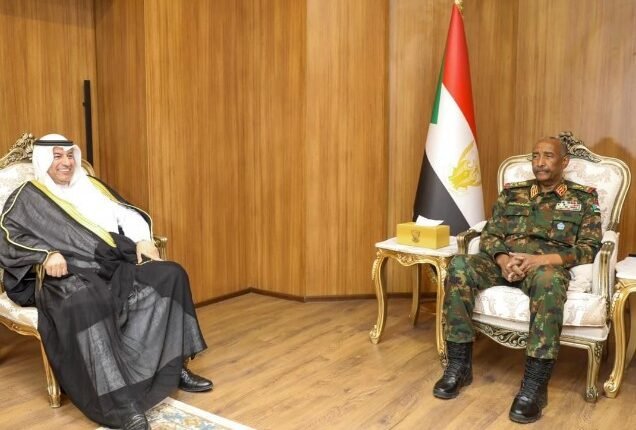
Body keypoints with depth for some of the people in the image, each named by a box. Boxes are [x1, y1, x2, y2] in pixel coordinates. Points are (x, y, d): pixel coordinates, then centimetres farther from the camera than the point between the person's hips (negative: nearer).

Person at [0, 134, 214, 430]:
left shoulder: (91, 187, 24)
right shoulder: (28, 197, 11)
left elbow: (128, 215, 19)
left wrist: (142, 239, -2)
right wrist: (46, 254, -20)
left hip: (114, 266, 6)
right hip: (68, 275, -5)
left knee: (170, 275, -15)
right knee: (83, 303, -40)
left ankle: (174, 367, -10)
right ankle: (121, 404, -41)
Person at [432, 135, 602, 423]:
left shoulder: (584, 197, 11)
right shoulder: (512, 193, 18)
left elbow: (590, 248, 0)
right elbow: (490, 234, 11)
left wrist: (542, 259, -17)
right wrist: (503, 259, -13)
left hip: (548, 265, -3)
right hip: (505, 261, 3)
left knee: (548, 281, -41)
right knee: (459, 266, -29)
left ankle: (534, 385, -34)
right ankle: (459, 364, -21)